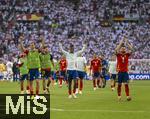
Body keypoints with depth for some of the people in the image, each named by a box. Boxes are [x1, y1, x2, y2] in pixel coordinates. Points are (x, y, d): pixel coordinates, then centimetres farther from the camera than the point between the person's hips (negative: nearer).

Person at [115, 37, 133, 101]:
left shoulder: (127, 55, 6)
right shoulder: (118, 55, 1)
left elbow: (131, 49, -7)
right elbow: (116, 50, -18)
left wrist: (127, 42, -8)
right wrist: (121, 43, -16)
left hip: (125, 72, 1)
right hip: (120, 72, -1)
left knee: (126, 84, -7)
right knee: (119, 84, 5)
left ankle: (128, 96, -11)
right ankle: (119, 96, 15)